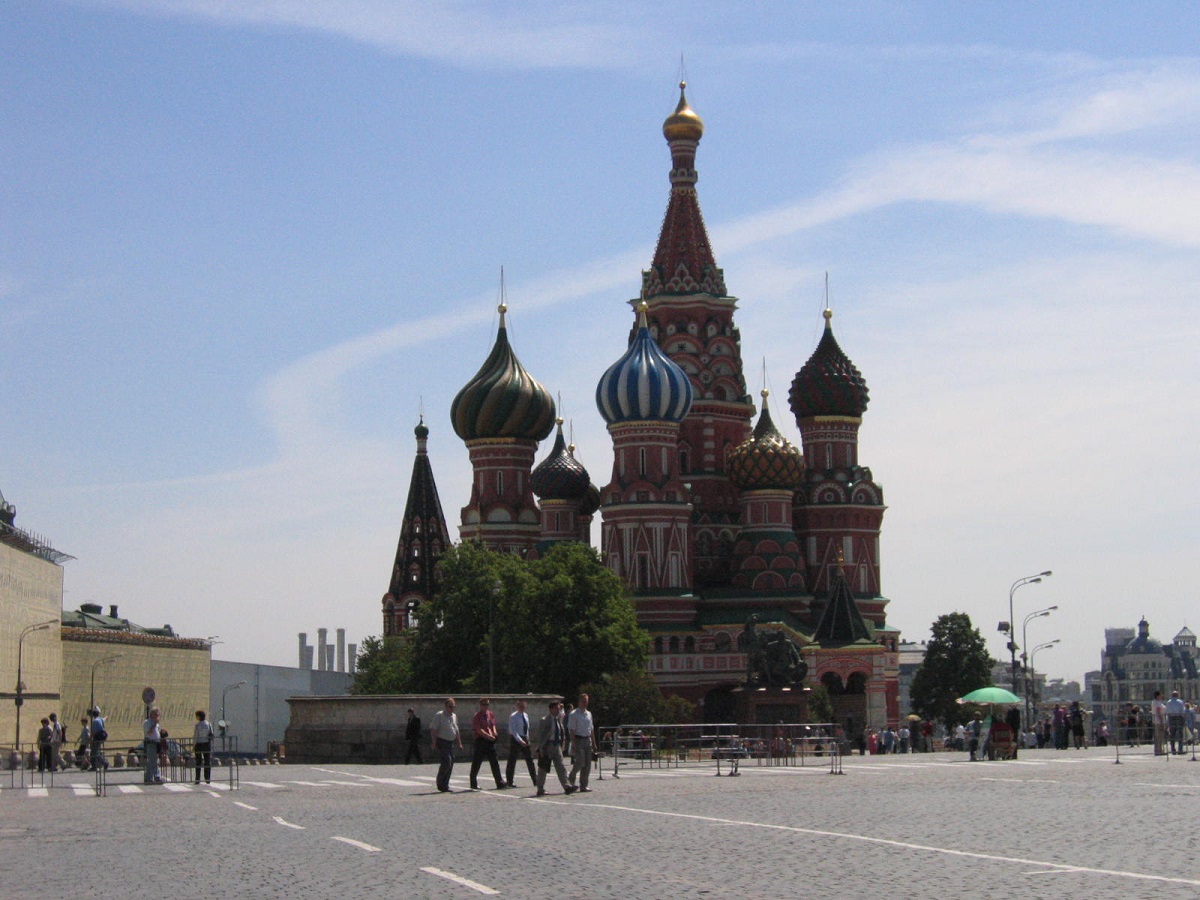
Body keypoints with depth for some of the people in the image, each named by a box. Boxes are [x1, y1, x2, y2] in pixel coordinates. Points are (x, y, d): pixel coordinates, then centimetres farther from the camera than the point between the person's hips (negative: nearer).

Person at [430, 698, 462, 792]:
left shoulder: (454, 716, 15)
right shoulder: (439, 715, -9)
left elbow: (456, 731, 24)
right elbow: (433, 730, -12)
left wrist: (459, 743, 20)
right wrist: (434, 744, -18)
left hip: (451, 743, 7)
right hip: (441, 742, -7)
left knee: (450, 764, 5)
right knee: (446, 763, -14)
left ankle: (445, 785, 13)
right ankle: (440, 784, -1)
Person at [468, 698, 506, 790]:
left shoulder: (490, 714, 13)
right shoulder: (476, 716, -9)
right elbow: (479, 730, -16)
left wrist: (494, 733, -4)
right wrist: (489, 736, -24)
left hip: (490, 741, 6)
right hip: (480, 741, -6)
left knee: (495, 763, 3)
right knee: (476, 763, 2)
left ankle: (500, 783, 4)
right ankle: (474, 784, 12)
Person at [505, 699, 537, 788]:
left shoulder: (526, 715, 10)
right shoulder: (513, 717, -11)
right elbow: (513, 731, -18)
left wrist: (527, 739, 13)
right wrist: (520, 740, -25)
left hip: (524, 739, 7)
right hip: (515, 739, -7)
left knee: (530, 760, 6)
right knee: (512, 761, -1)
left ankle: (535, 780, 11)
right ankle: (509, 781, 6)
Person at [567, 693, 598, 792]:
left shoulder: (588, 714, 15)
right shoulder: (574, 714, -7)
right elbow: (572, 730, -11)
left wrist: (594, 743, 17)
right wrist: (573, 744, -18)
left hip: (588, 740, 7)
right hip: (578, 740, -7)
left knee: (587, 765, 4)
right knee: (580, 763, -12)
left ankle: (583, 786, 9)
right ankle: (571, 778, 14)